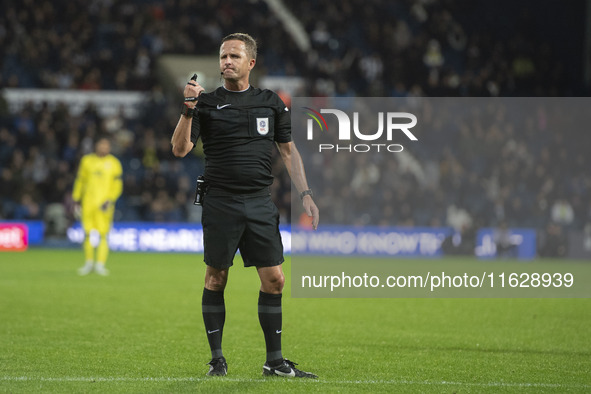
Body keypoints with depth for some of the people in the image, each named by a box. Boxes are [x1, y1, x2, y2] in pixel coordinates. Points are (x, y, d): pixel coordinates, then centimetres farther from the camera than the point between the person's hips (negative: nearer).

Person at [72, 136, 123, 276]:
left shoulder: (114, 163, 6)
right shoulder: (87, 161, 12)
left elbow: (117, 186, 4)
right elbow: (80, 180, 18)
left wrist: (110, 200, -9)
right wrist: (76, 199, 15)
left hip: (104, 204, -2)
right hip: (88, 203, 2)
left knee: (102, 234, -10)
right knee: (88, 233, 1)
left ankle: (100, 264, -8)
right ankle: (89, 262, 13)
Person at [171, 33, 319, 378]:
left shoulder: (271, 103, 11)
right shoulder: (206, 103, 3)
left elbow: (289, 151, 15)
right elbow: (180, 149, -5)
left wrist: (305, 194, 7)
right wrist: (188, 109, -18)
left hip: (260, 203, 2)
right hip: (220, 203, -2)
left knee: (274, 280, -2)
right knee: (216, 278, 1)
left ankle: (275, 361, 5)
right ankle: (217, 359, 10)